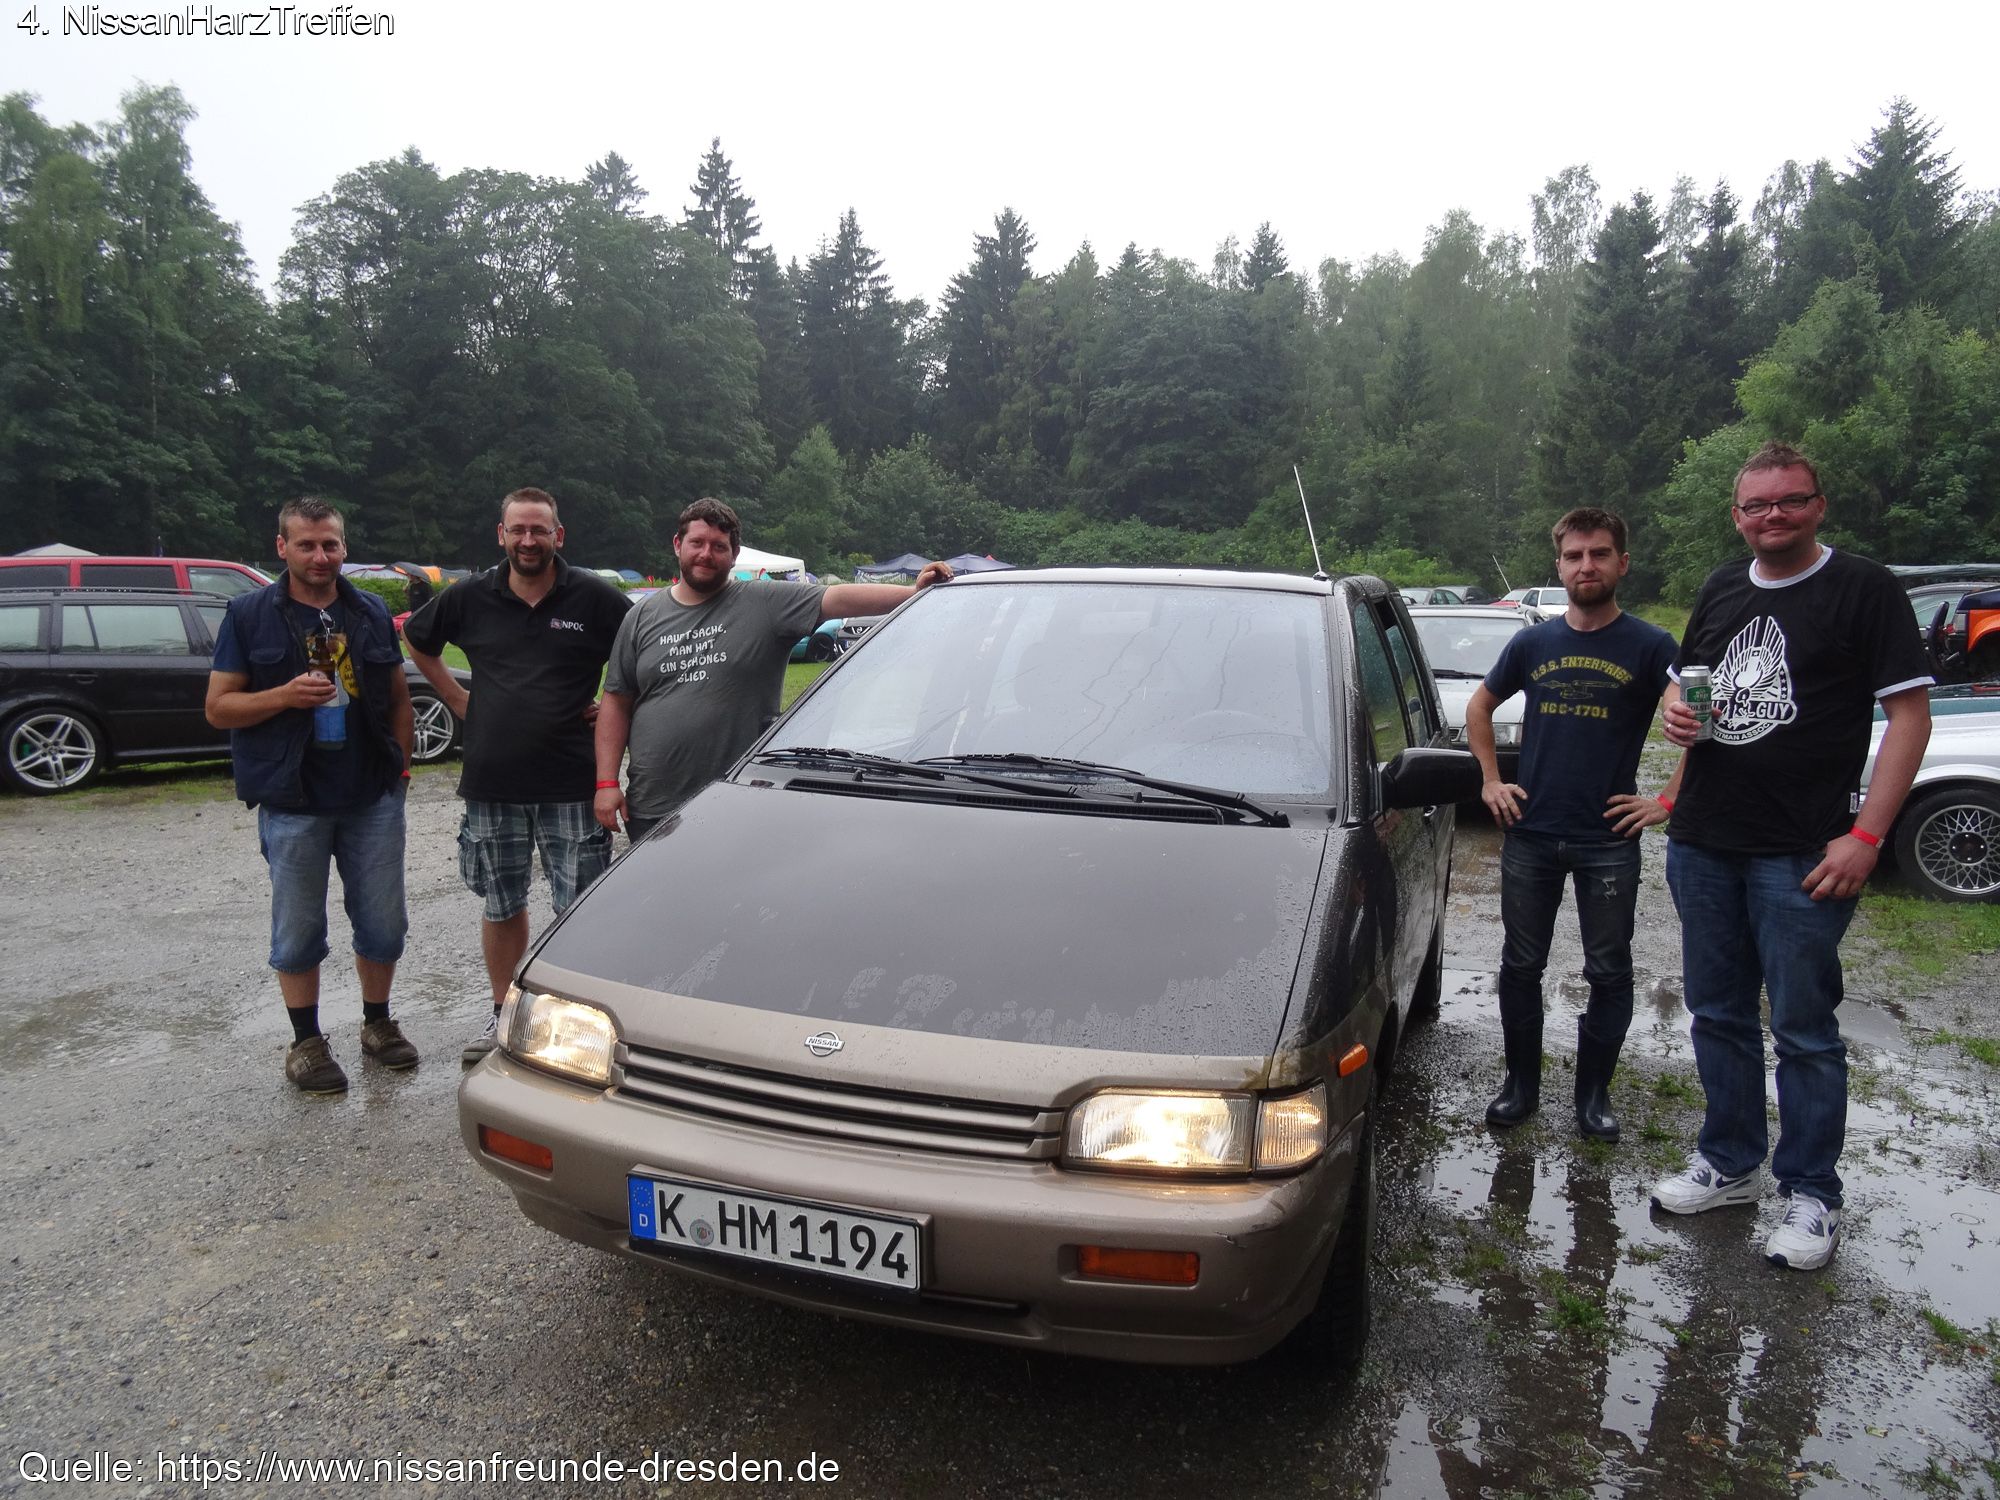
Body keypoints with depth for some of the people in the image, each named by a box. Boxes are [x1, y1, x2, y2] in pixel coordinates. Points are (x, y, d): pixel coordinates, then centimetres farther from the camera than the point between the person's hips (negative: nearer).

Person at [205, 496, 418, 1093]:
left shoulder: (371, 612, 9)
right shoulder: (249, 615, 0)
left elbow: (399, 695, 15)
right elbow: (218, 707, -1)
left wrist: (400, 765, 5)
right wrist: (286, 695, -18)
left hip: (373, 797, 3)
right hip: (293, 802, -2)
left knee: (384, 922, 8)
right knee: (298, 930, 8)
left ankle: (377, 1023, 27)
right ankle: (306, 1041, 23)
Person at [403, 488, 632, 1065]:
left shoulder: (595, 598, -4)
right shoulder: (470, 598, 3)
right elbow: (416, 640, 20)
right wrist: (457, 699, 10)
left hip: (571, 785, -3)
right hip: (491, 784, 3)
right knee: (501, 906, 15)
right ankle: (502, 1014, 30)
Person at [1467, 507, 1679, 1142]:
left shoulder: (1650, 647, -3)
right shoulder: (1533, 643, 6)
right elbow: (1479, 708, 19)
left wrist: (1669, 802, -10)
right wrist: (1491, 781, 10)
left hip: (1609, 841, -2)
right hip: (1529, 835, 3)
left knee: (1609, 974, 7)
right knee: (1521, 966, 10)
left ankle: (1594, 1093, 23)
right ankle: (1521, 1084, 25)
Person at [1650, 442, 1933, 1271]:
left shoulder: (1863, 588, -5)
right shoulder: (1721, 588, 12)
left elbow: (1910, 714, -9)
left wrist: (1865, 835, -16)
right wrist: (1677, 711, -1)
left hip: (1802, 855, -6)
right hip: (1702, 843, 6)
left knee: (1803, 1029, 3)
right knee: (1718, 1013, 15)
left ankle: (1810, 1195, 18)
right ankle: (1730, 1164, 30)